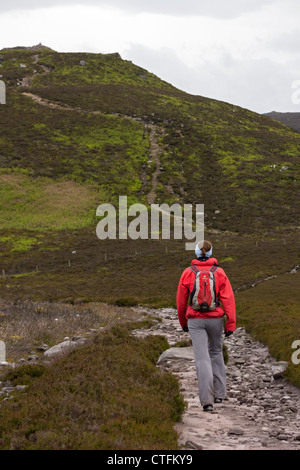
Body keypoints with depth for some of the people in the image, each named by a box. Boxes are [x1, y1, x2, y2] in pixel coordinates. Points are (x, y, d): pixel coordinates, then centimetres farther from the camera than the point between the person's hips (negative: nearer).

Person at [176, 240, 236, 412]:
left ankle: (207, 400, -11)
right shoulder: (219, 272, -4)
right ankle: (219, 393, 24)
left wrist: (183, 322, 18)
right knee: (216, 353, 22)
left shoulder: (188, 273, -3)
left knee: (202, 359, -3)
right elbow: (228, 299, -9)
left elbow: (181, 301, 4)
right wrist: (231, 324, -6)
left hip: (195, 321, -1)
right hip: (215, 319, 1)